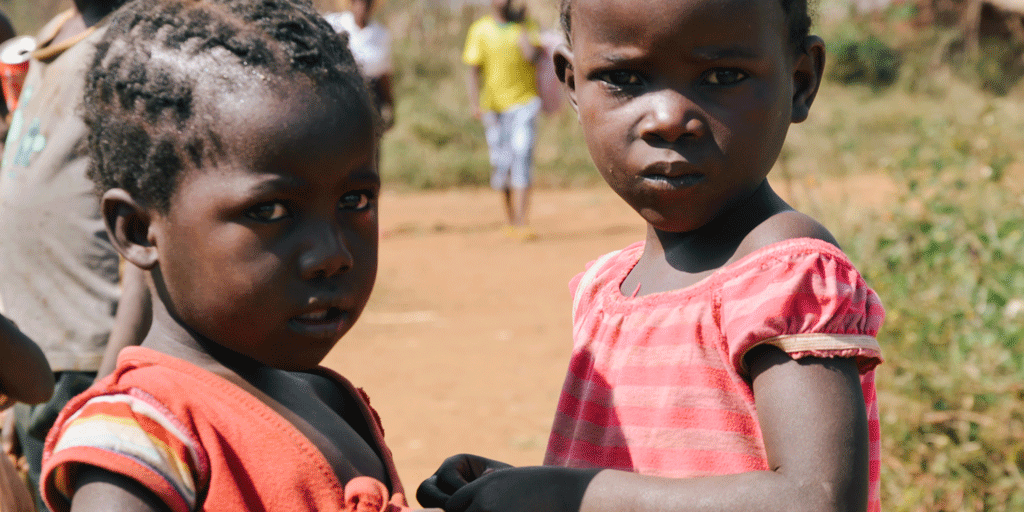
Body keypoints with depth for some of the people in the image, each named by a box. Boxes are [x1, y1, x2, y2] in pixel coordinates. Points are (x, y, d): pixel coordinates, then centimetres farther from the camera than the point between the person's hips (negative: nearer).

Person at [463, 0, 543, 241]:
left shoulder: (527, 25, 4)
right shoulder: (480, 30, 5)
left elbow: (532, 56, -13)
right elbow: (473, 71, 3)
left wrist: (521, 26, -5)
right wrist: (475, 103, -10)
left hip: (524, 102, -1)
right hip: (494, 105, 1)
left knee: (522, 156, -16)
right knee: (501, 164, 4)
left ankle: (520, 223, -22)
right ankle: (511, 218, 26)